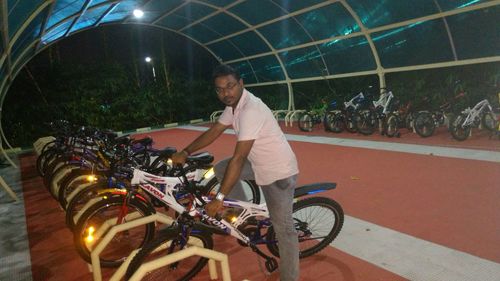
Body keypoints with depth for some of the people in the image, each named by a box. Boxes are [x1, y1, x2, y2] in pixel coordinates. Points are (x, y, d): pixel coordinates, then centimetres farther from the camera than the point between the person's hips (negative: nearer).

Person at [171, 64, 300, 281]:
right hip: (260, 163, 9)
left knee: (282, 227, -2)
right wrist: (185, 152, 1)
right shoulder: (234, 104, -1)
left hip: (279, 171, -9)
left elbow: (238, 158, -32)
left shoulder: (251, 109, -30)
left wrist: (219, 198, -29)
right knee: (220, 169, 8)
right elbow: (214, 131, 8)